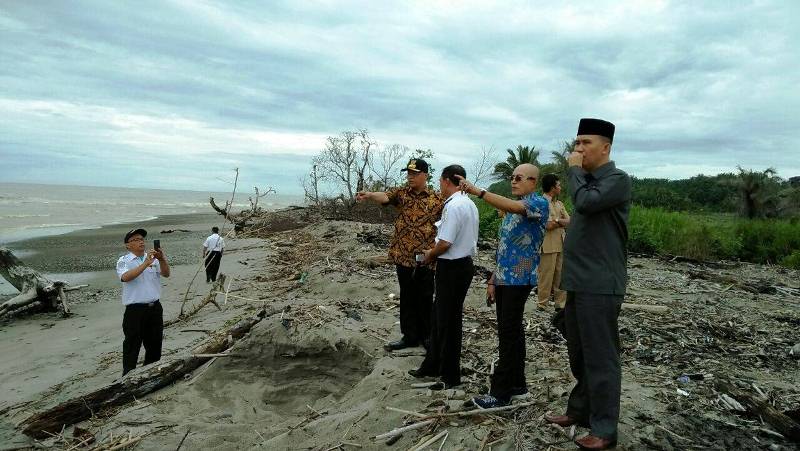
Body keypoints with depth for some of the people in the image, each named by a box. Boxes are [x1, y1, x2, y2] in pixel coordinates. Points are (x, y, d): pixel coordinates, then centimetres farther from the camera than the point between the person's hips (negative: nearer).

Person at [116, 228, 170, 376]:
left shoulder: (153, 258, 9)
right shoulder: (124, 261, -3)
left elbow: (166, 274, -5)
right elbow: (126, 277, -22)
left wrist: (162, 259, -23)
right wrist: (146, 263, -31)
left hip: (155, 308, 5)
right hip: (135, 310, -5)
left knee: (155, 344, 16)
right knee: (132, 346, 2)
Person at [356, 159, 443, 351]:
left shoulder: (437, 198, -1)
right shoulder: (401, 192, 2)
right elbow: (385, 197, -18)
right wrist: (369, 195, -37)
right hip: (403, 256, 2)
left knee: (425, 298, 8)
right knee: (407, 298, 12)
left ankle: (426, 335, 24)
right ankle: (410, 336, 24)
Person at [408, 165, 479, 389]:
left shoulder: (453, 206, -20)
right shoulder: (470, 204, 11)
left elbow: (445, 243, -23)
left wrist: (430, 255, -3)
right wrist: (435, 252, 15)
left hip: (451, 267, -10)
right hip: (464, 262, 10)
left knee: (448, 322, 2)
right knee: (439, 317, 18)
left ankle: (451, 376, 15)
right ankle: (432, 366, 30)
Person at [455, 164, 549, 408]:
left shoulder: (539, 203, -7)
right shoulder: (511, 207, 19)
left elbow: (514, 207, -30)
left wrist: (477, 191, -36)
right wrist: (493, 279, 16)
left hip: (519, 279, -9)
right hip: (504, 278, 9)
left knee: (509, 334, -6)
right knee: (511, 332, 13)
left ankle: (501, 393, 1)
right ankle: (517, 384, 24)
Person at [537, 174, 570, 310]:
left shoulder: (559, 204, 18)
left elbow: (569, 221, 8)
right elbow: (548, 225, -18)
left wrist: (556, 221, -11)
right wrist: (561, 222, -3)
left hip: (561, 244, 8)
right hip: (548, 246, -8)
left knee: (561, 276, 10)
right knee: (546, 276, -2)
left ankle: (561, 303, 18)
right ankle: (542, 305, 6)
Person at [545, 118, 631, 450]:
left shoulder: (617, 180, -9)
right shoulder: (588, 179, 17)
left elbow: (585, 202, -27)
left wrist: (574, 169, -10)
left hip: (600, 286, -9)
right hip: (579, 283, 9)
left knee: (600, 358, -1)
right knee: (579, 355, 17)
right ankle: (579, 411, 30)